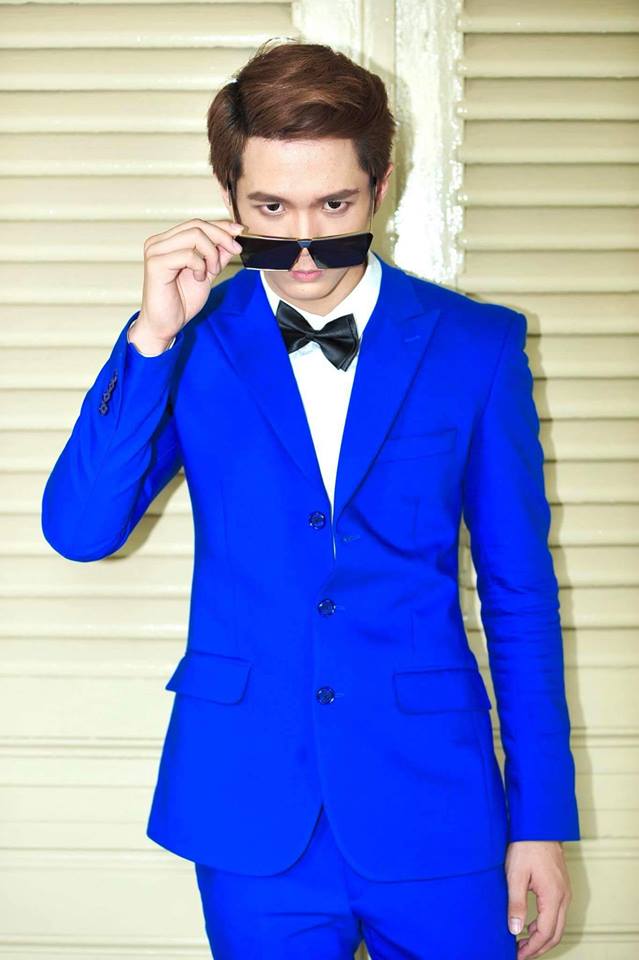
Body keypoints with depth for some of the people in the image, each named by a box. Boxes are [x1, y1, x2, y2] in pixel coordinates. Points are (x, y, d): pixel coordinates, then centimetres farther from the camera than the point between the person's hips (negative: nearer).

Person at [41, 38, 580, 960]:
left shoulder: (475, 346, -3)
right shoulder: (194, 345, -1)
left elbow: (519, 590, 1)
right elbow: (79, 531, -11)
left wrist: (541, 816, 1)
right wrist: (153, 336, -20)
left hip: (430, 797, 0)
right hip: (250, 801, 1)